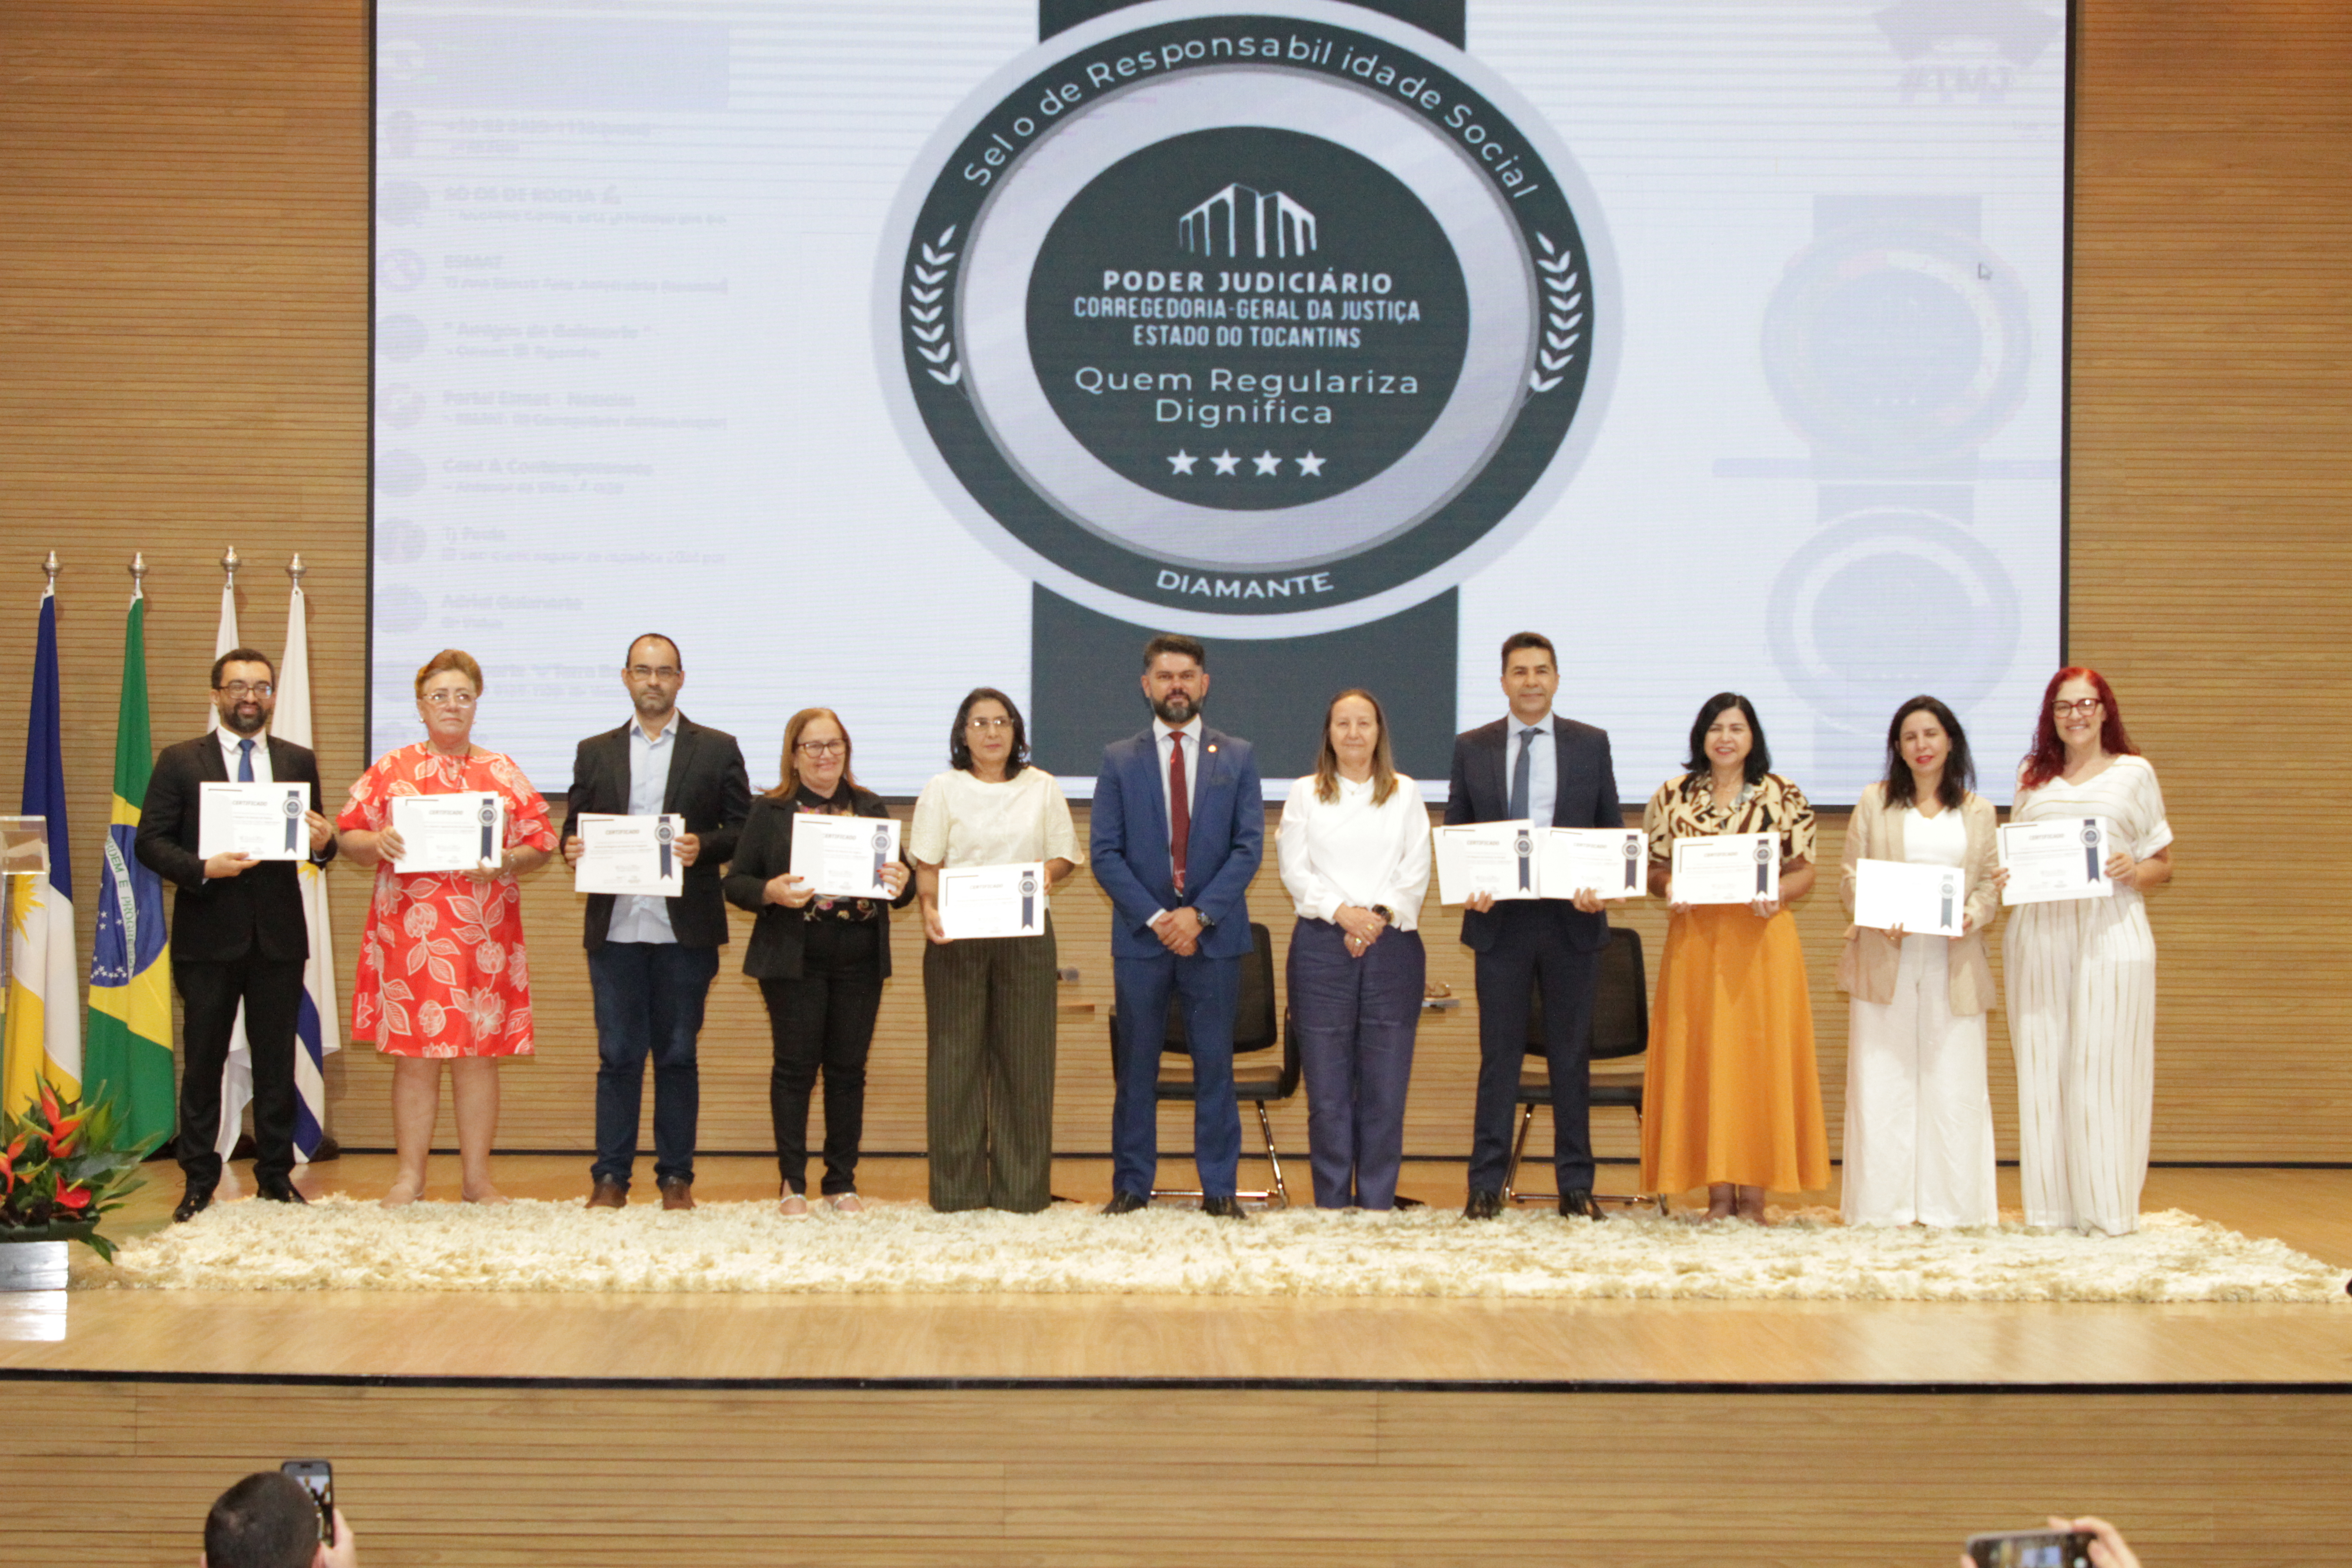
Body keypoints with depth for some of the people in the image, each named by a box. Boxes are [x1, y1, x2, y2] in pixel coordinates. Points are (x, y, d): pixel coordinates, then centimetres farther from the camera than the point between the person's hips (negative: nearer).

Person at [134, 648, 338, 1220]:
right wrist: (202, 869, -18)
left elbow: (315, 842, 11)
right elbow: (150, 842, -2)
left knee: (277, 1061, 6)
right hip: (207, 936, -2)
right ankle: (199, 1181, 10)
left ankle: (276, 1175, 14)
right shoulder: (180, 762, 3)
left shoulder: (299, 762, 11)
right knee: (203, 1061, 3)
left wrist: (323, 844, -13)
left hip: (279, 935, 2)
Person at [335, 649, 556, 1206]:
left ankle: (478, 1177, 11)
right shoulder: (390, 769, 8)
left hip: (484, 937, 1)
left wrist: (505, 862, -12)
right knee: (413, 1057, 1)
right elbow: (349, 835, 7)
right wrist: (377, 844, -13)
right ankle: (410, 1177, 8)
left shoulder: (504, 773, 10)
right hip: (409, 934, -1)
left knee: (478, 1055, 3)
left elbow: (541, 842, 7)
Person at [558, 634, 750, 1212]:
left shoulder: (717, 750, 8)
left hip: (685, 930, -1)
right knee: (618, 1055, 1)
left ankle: (677, 1177, 10)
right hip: (616, 926, 1)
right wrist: (573, 850, -9)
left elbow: (744, 831, 4)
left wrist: (701, 847, -15)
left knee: (677, 1055, 3)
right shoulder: (594, 753, 14)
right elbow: (574, 829, 13)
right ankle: (610, 1177, 6)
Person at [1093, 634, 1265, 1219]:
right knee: (1136, 1066, 3)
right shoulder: (1120, 760, 7)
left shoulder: (1237, 758, 8)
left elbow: (1249, 847, 0)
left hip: (1215, 934, 0)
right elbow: (1105, 853, 1)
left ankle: (1220, 1188, 7)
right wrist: (1155, 918, -10)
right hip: (1140, 934, 0)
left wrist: (1199, 914, -12)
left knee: (1214, 1064, 2)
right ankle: (1131, 1186, 9)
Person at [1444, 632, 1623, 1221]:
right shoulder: (1472, 748, 7)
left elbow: (1613, 829, 7)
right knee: (1499, 1055, 2)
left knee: (1571, 1055, 5)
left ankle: (1576, 1185, 11)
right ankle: (1486, 1186, 6)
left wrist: (1600, 885, -11)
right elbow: (1454, 833, 9)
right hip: (1500, 921, 0)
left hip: (1572, 920, 0)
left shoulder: (1591, 745, 7)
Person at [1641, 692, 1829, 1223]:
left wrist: (1776, 894, -14)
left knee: (1760, 1057, -2)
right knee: (1702, 1057, 0)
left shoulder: (1784, 797, 4)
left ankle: (1753, 1190, 3)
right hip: (1695, 940, 1)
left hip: (1763, 941, -1)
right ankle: (1718, 1191, 6)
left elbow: (1805, 871, 5)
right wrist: (1670, 890, -11)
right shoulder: (1673, 797, 8)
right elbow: (1654, 868, 10)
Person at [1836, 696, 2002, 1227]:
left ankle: (1953, 1205, 5)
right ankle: (1883, 1205, 4)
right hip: (1886, 961, -1)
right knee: (1881, 1081, -2)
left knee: (1954, 1081, -1)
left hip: (1954, 963, 1)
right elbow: (1849, 878, 6)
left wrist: (1973, 915, -13)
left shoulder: (1978, 811, 12)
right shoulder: (1875, 803, 9)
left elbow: (1992, 883, 8)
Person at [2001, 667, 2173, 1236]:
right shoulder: (2031, 777, 17)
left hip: (2110, 931, -3)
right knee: (2042, 1066, 0)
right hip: (2039, 933, 3)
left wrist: (2135, 872, -13)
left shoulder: (2133, 773, 8)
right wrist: (2005, 879, 0)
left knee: (2103, 1064, -7)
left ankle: (2108, 1208, -2)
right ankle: (2052, 1205, 5)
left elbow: (2164, 865, 8)